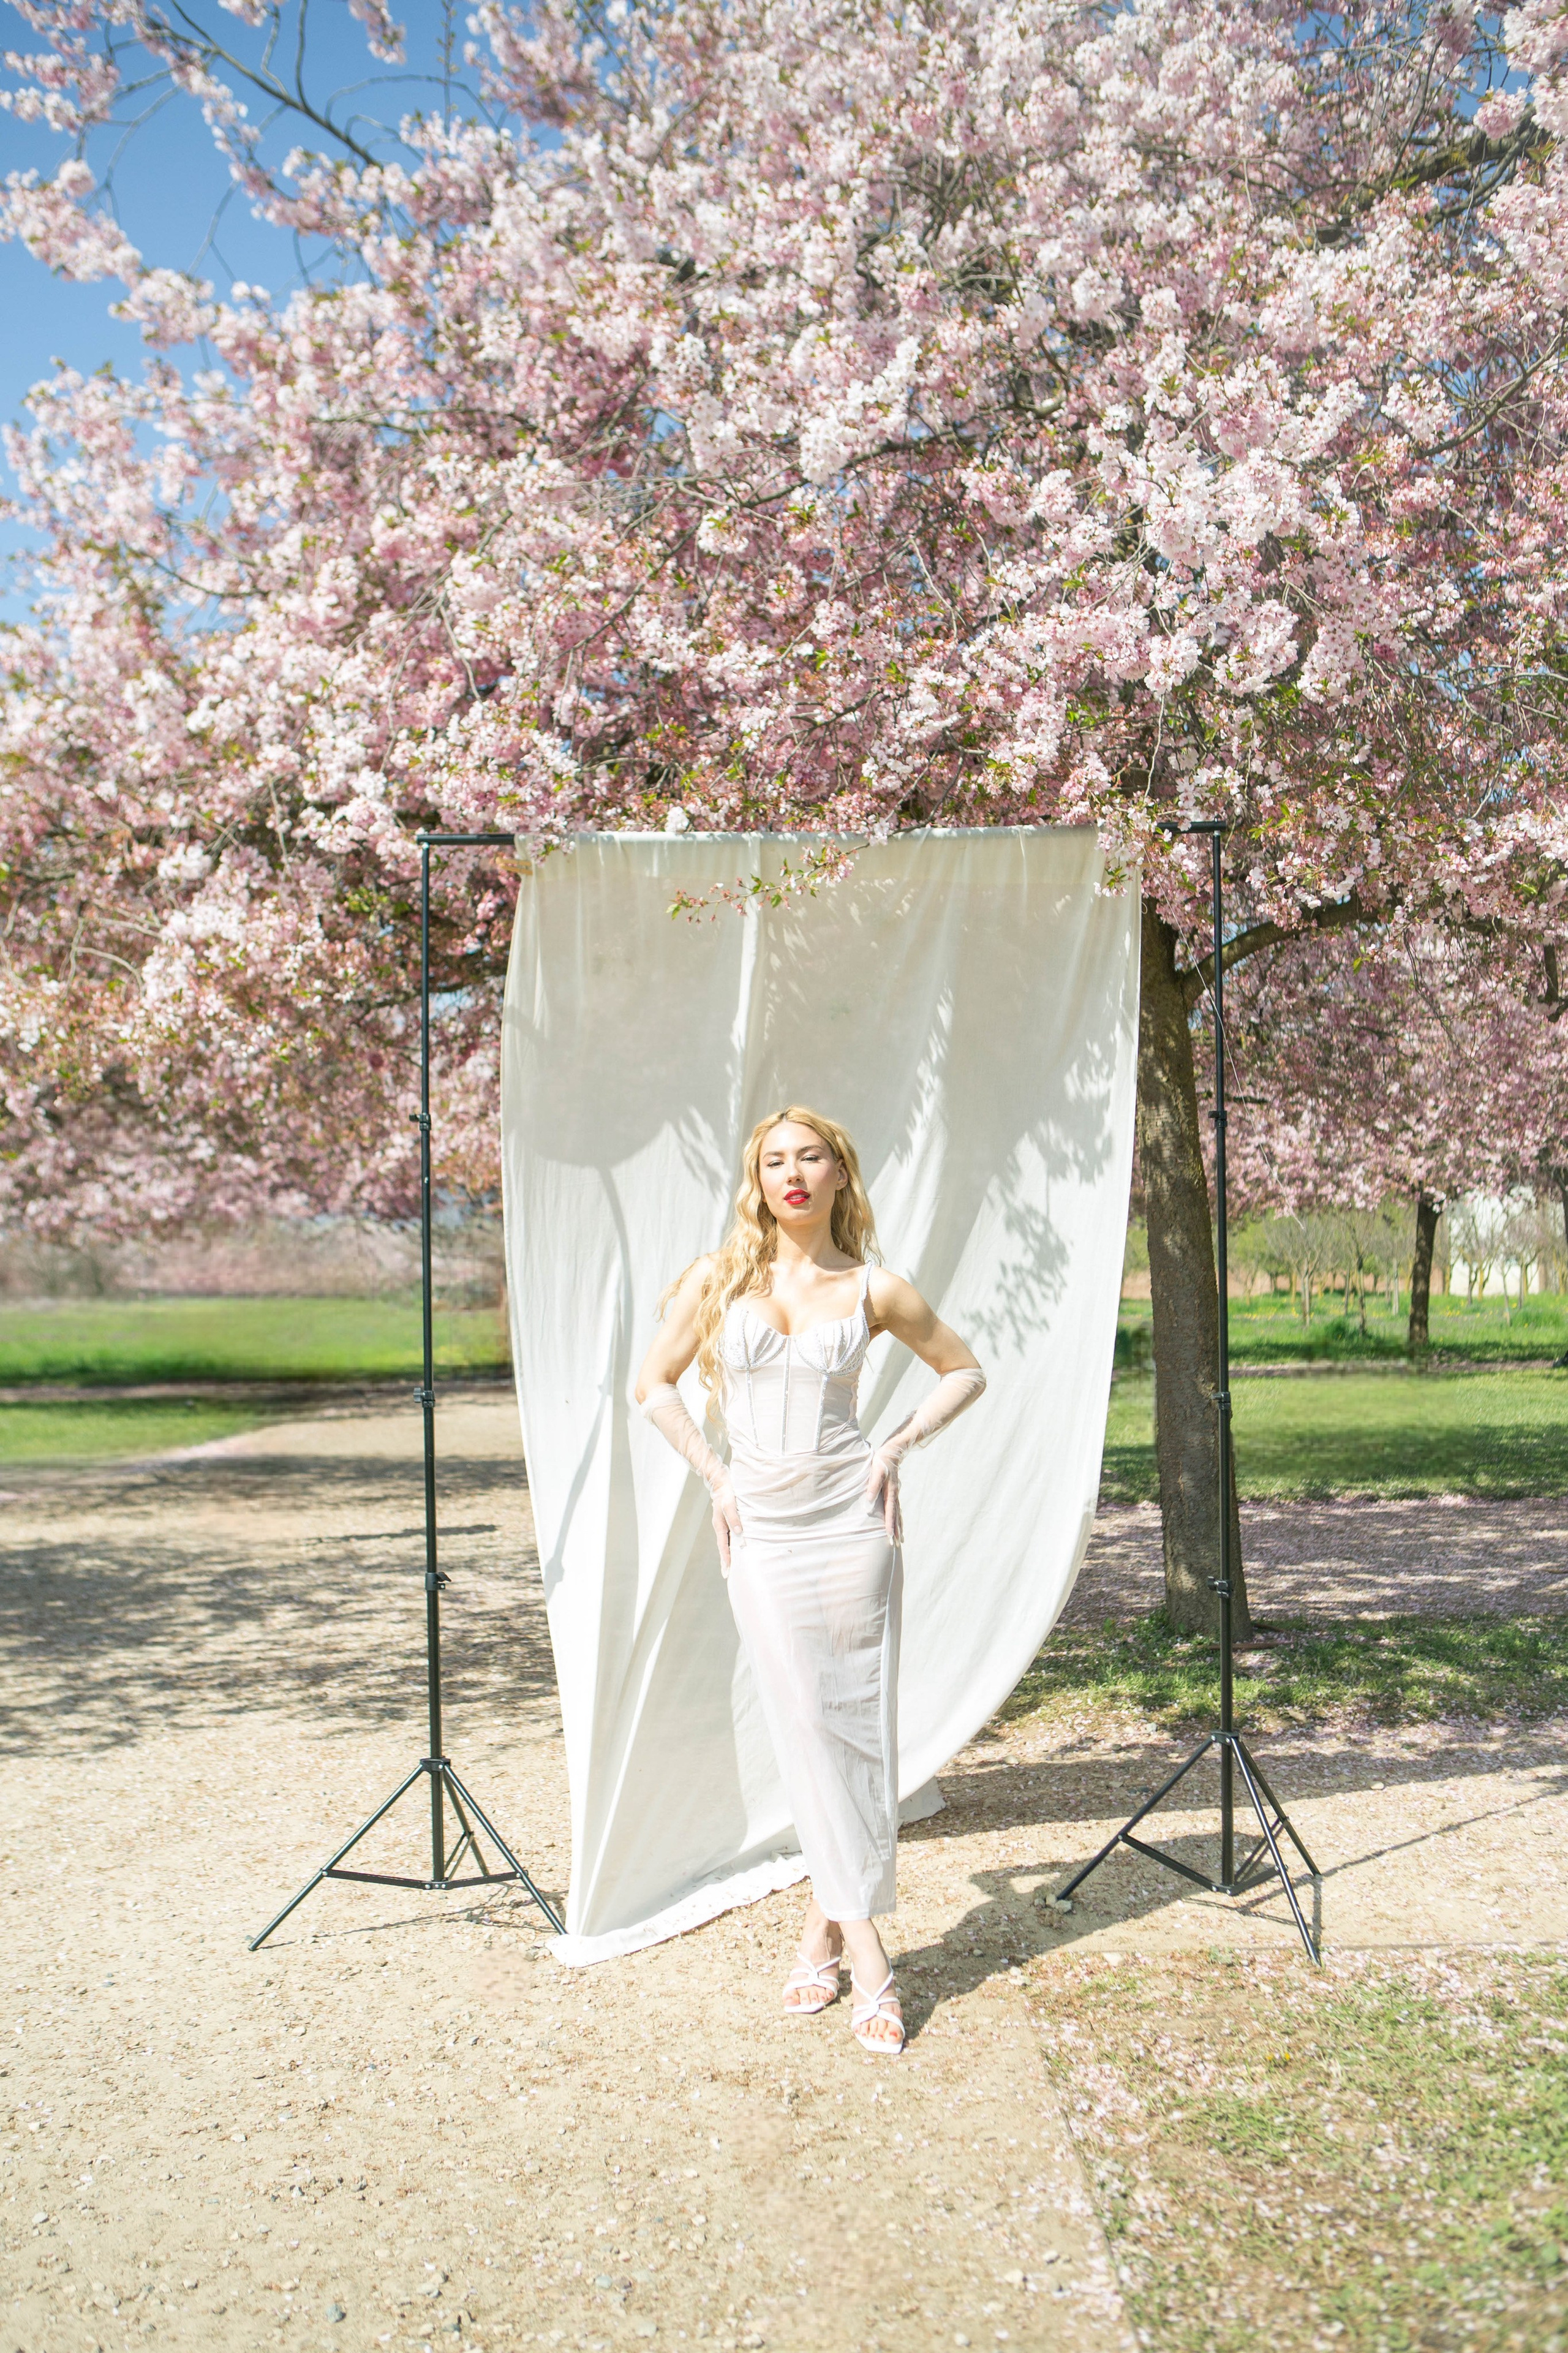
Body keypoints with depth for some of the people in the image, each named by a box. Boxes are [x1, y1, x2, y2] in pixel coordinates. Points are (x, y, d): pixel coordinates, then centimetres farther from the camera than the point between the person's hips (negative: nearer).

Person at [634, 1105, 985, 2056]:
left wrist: (896, 1448, 1)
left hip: (850, 1518, -1)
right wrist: (715, 1474, 2)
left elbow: (964, 1371, 13)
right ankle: (864, 1950, 12)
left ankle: (828, 1924, 18)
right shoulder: (719, 1278, 2)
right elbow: (656, 1384, 12)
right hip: (761, 1527, 1)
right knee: (806, 1727, 3)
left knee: (859, 1724, 2)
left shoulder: (875, 1289, 0)